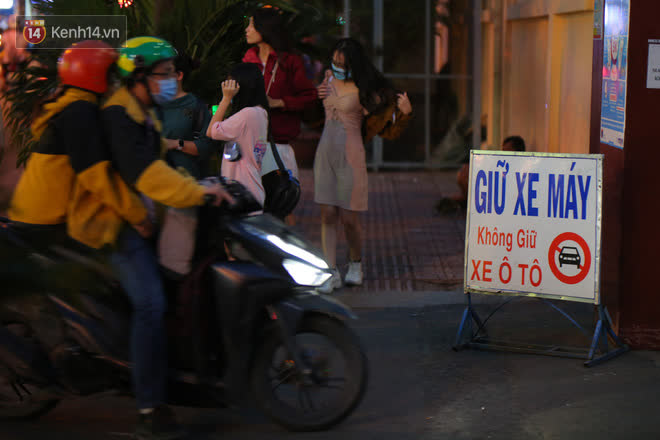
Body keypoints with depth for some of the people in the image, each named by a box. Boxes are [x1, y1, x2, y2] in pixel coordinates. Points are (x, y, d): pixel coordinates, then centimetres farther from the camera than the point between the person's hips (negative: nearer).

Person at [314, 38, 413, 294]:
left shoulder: (364, 91, -8)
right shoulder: (329, 80, 8)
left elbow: (388, 130, -9)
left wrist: (404, 113, -25)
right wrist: (318, 95, 10)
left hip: (350, 157, -5)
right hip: (325, 154, 5)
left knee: (348, 218, -1)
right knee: (328, 215, 0)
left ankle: (356, 265, 24)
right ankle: (331, 273, 3)